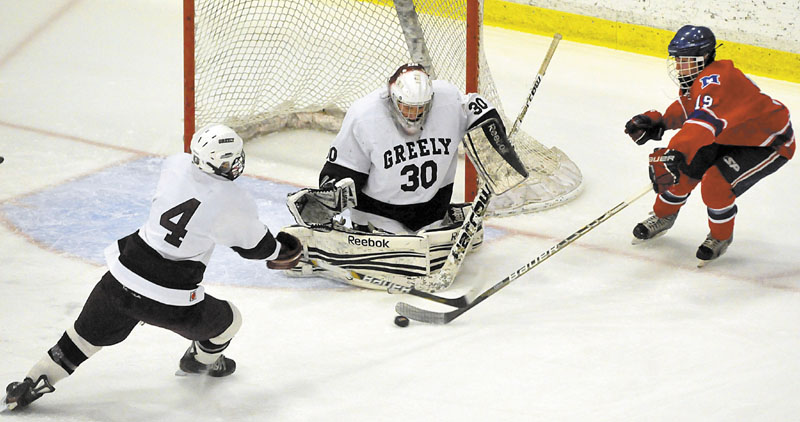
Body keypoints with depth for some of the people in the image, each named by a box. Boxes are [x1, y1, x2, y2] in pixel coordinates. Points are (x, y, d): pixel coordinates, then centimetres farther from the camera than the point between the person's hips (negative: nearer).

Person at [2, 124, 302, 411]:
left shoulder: (175, 165, -4)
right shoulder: (235, 204, -17)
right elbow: (254, 247, 1)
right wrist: (280, 250, 24)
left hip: (123, 276, 4)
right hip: (169, 302, -4)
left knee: (87, 335, 24)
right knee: (228, 322, 25)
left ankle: (31, 384, 26)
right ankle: (201, 360, 53)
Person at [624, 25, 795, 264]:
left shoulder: (715, 80, -37)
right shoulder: (695, 78, -6)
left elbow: (705, 119, -54)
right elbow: (685, 110, 10)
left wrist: (676, 152, -67)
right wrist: (656, 124, -9)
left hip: (771, 143, -9)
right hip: (732, 135, 9)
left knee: (716, 184, -23)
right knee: (686, 168, 0)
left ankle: (721, 237, 6)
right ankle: (664, 216, 27)